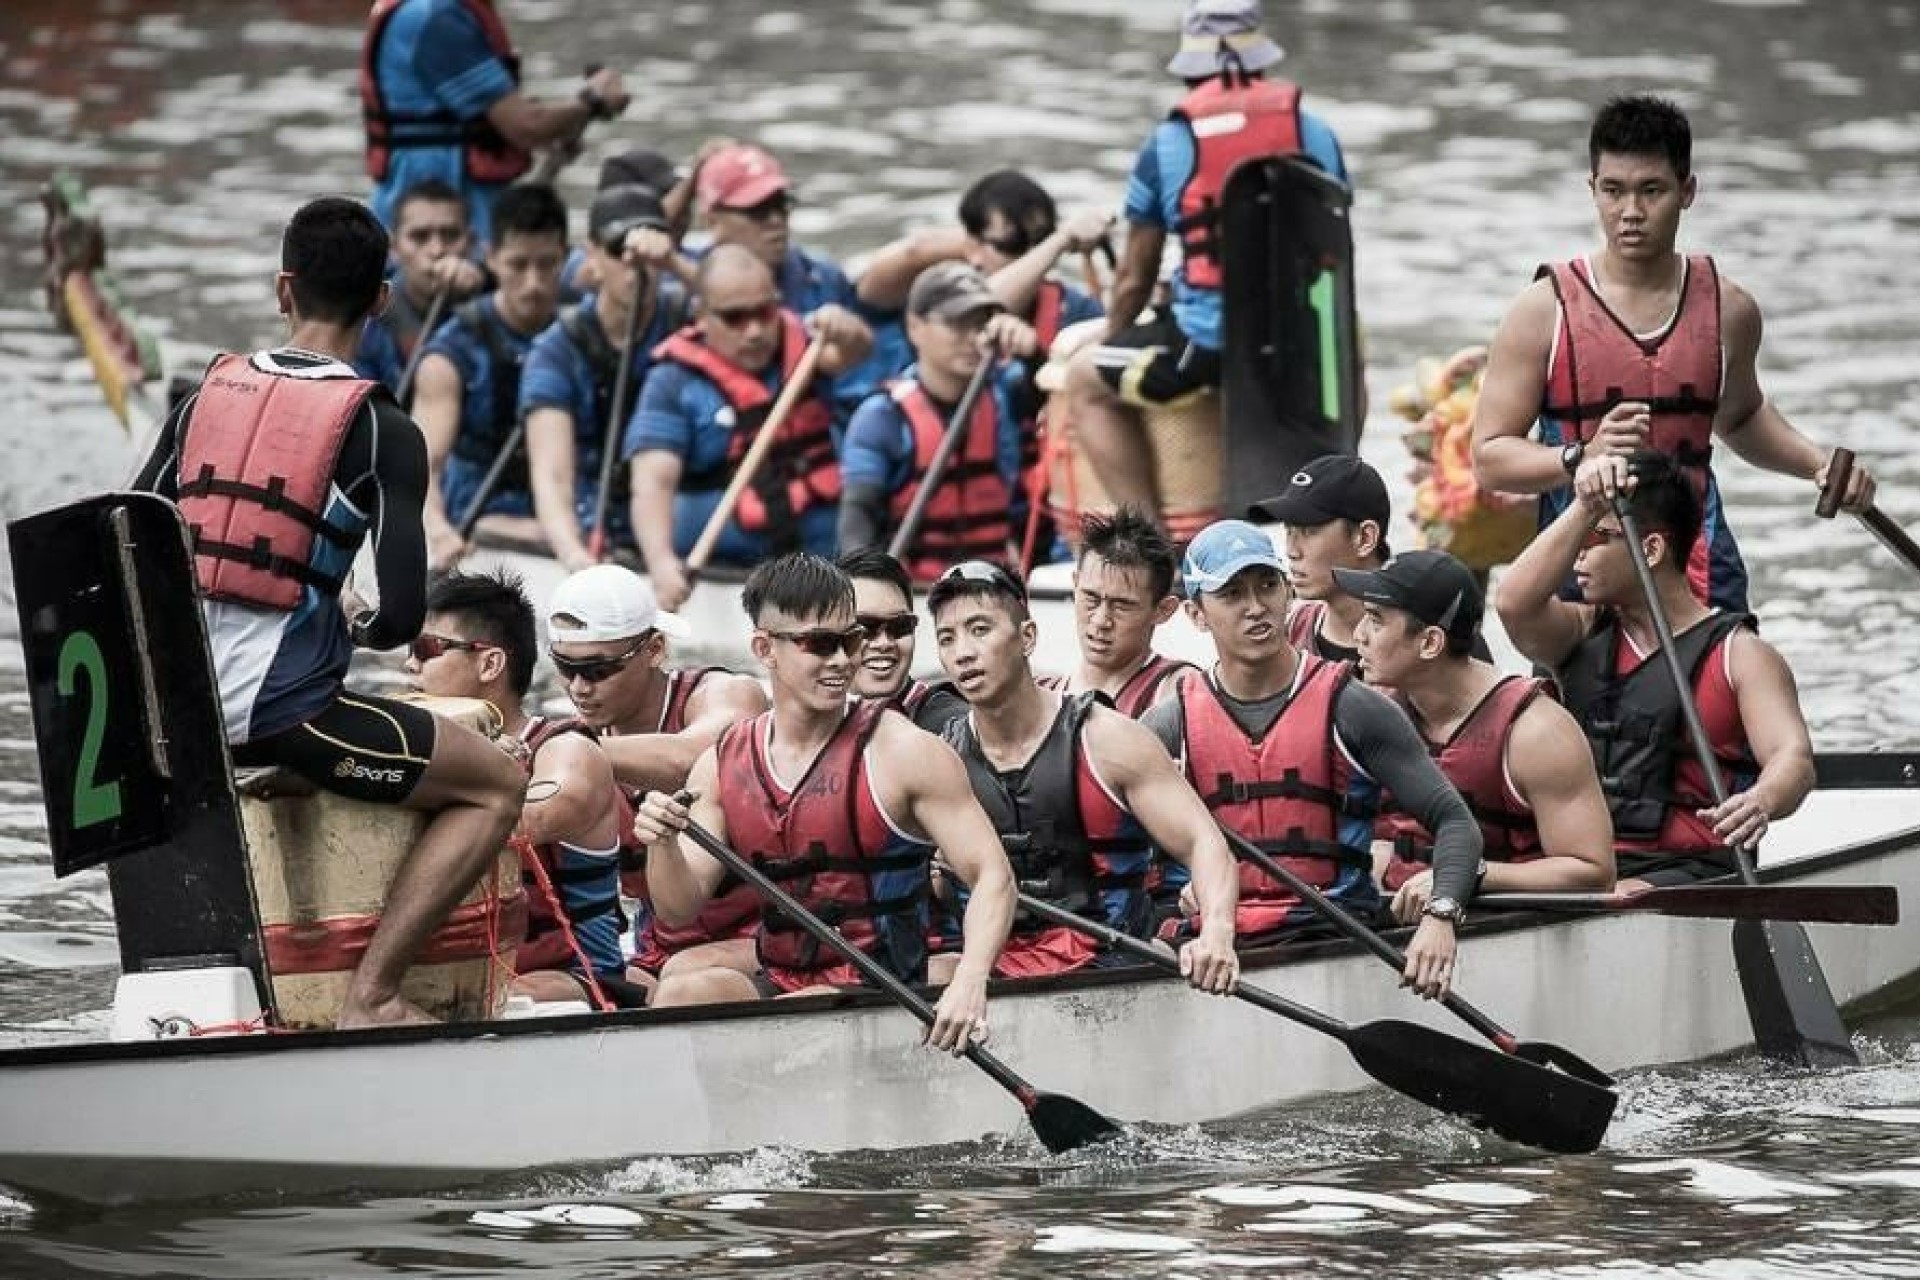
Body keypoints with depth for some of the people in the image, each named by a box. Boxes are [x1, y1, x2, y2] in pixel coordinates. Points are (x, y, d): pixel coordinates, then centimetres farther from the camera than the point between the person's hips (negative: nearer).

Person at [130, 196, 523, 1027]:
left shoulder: (204, 400, 7)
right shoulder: (380, 433, -7)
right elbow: (402, 617, -12)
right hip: (283, 708, -6)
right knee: (495, 786, 9)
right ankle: (369, 995, -5)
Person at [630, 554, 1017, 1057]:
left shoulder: (905, 752, -5)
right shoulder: (723, 764, 9)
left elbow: (992, 875, -9)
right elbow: (681, 906, 7)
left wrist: (969, 982, -26)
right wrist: (662, 847, -16)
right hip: (774, 984, 4)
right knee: (677, 996, -26)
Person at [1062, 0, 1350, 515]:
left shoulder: (1167, 145, 1)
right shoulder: (1315, 134, 8)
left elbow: (1134, 278, 9)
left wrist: (1112, 344, 28)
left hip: (1209, 344, -4)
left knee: (1085, 381, 18)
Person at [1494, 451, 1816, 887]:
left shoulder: (1739, 655, 3)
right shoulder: (1586, 635, 19)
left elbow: (1793, 757, -11)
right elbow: (1514, 603, -2)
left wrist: (1761, 803, -35)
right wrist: (1586, 507, -8)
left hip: (1686, 869, -4)